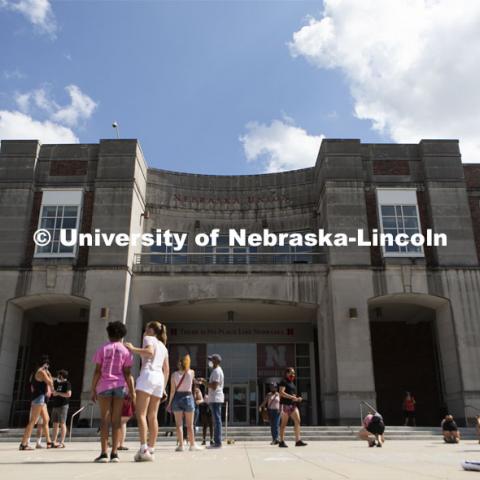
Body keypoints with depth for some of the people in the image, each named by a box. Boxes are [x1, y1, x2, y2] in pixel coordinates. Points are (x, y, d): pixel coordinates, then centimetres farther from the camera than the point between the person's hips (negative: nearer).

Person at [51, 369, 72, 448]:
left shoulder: (67, 383, -6)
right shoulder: (56, 382, 15)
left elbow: (68, 394, -16)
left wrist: (58, 393, -14)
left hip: (63, 406, -7)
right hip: (55, 405, 7)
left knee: (62, 424, -6)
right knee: (55, 424, 9)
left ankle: (62, 442, -4)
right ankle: (54, 441, 14)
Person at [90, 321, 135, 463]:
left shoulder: (102, 349, 3)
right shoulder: (126, 351, 3)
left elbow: (97, 371, -3)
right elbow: (127, 374, -3)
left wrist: (93, 390, 2)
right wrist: (132, 392, -1)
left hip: (104, 386, 0)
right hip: (120, 386, 0)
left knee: (105, 419, 1)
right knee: (116, 420, 2)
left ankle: (104, 453, -5)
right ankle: (114, 453, -2)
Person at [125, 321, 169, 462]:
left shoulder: (149, 339, 6)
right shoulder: (163, 346, 26)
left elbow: (149, 351, -17)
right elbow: (166, 369, 22)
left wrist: (133, 349, -11)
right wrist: (163, 387, 23)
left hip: (148, 375, -7)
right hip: (159, 378, 8)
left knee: (141, 414, -11)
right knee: (153, 416, 6)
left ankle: (144, 449, -20)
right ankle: (151, 450, 3)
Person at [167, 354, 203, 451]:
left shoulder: (174, 374, -4)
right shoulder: (191, 373, -2)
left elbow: (172, 390, -7)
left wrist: (169, 403, 0)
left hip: (177, 398, 0)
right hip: (188, 397, 0)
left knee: (179, 424, 4)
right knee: (190, 424, 9)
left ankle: (180, 445, 0)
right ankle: (192, 444, 14)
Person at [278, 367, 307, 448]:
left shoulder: (292, 383, 22)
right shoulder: (283, 382, -4)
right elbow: (281, 392, -16)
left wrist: (297, 398, 10)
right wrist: (292, 397, -20)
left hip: (293, 405, 8)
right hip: (285, 404, -8)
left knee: (297, 421, -6)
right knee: (284, 423, -3)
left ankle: (298, 440, -8)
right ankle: (282, 442, 3)